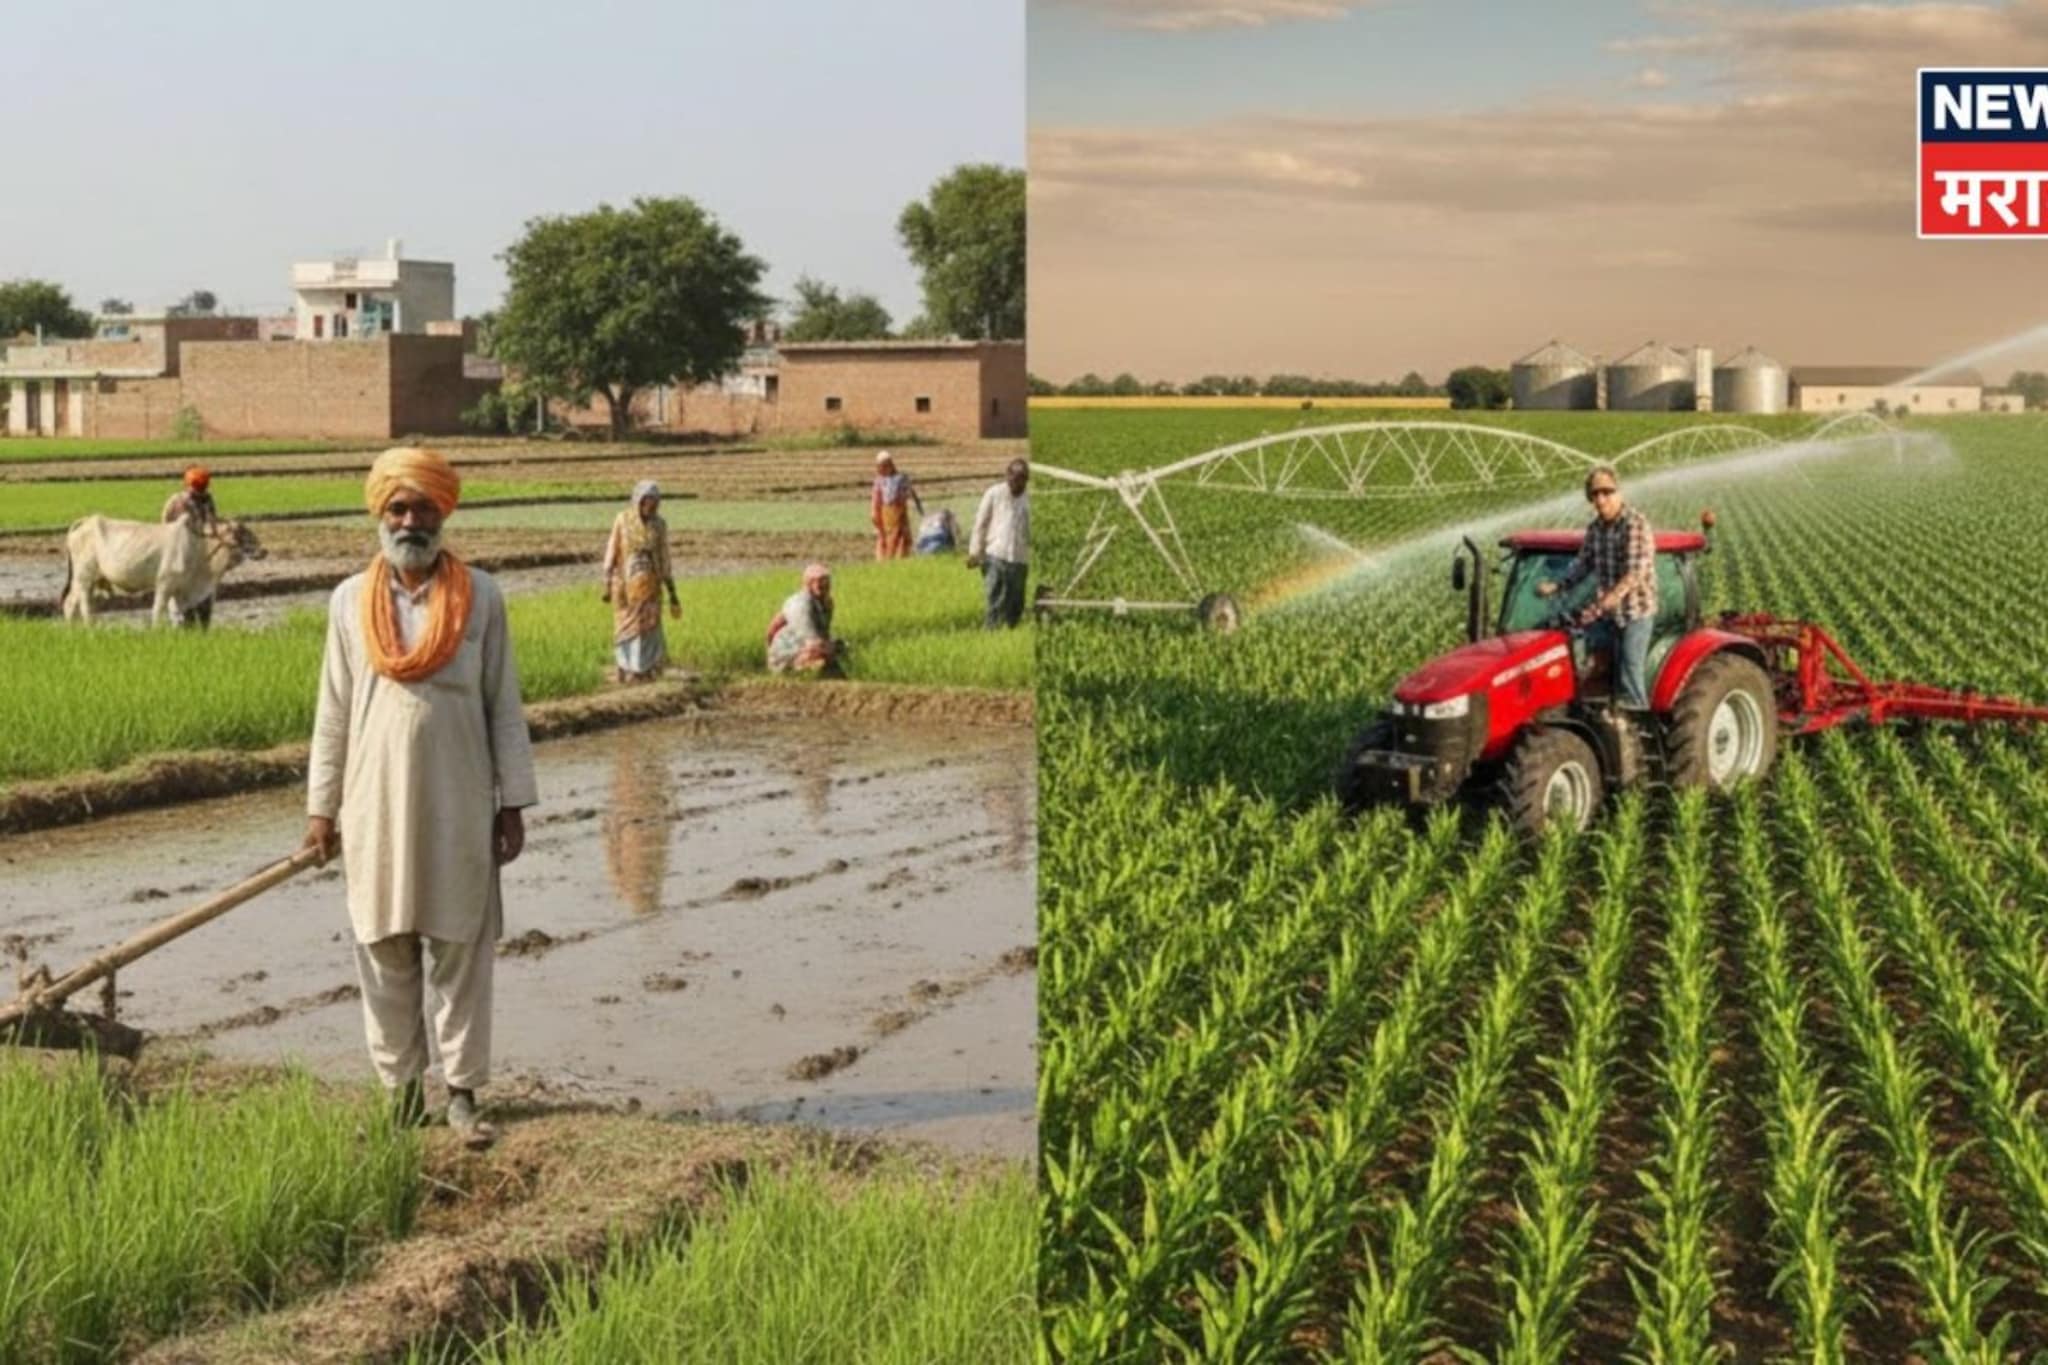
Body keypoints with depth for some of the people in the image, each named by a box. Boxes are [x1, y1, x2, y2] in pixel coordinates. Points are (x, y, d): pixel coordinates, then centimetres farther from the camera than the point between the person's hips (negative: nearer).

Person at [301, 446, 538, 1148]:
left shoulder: (480, 597, 0)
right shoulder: (350, 601, 3)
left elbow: (504, 705, 2)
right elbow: (333, 712, 7)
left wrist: (512, 803, -1)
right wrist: (321, 807, 6)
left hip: (458, 806, -1)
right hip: (377, 804, 1)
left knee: (461, 950, 3)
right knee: (385, 951, 7)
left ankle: (463, 1091, 9)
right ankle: (402, 1088, 17)